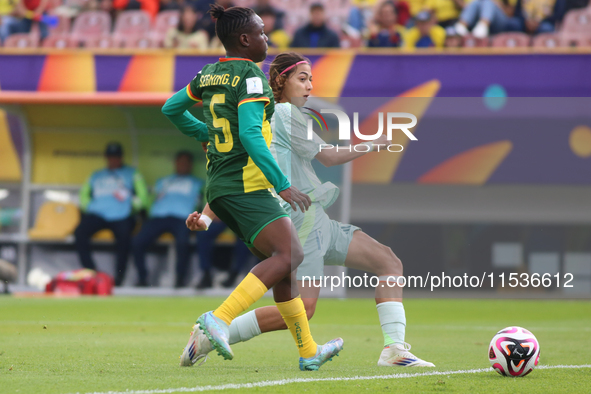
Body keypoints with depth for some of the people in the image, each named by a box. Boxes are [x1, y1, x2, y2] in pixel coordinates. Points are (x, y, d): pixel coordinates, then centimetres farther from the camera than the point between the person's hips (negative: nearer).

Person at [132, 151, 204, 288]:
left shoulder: (196, 183, 29)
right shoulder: (163, 181, 35)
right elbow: (152, 199, 27)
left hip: (181, 218, -2)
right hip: (158, 216, 2)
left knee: (182, 242, -37)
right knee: (138, 242, -24)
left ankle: (180, 278, -19)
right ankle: (142, 278, -9)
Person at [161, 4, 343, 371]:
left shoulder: (209, 75, 12)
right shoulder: (250, 75, -12)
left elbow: (171, 109, 24)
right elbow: (250, 135, -21)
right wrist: (283, 185, -21)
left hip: (218, 184, 10)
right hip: (247, 184, -10)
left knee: (282, 260, 12)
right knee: (289, 256, -17)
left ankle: (308, 352, 13)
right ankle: (219, 320, -28)